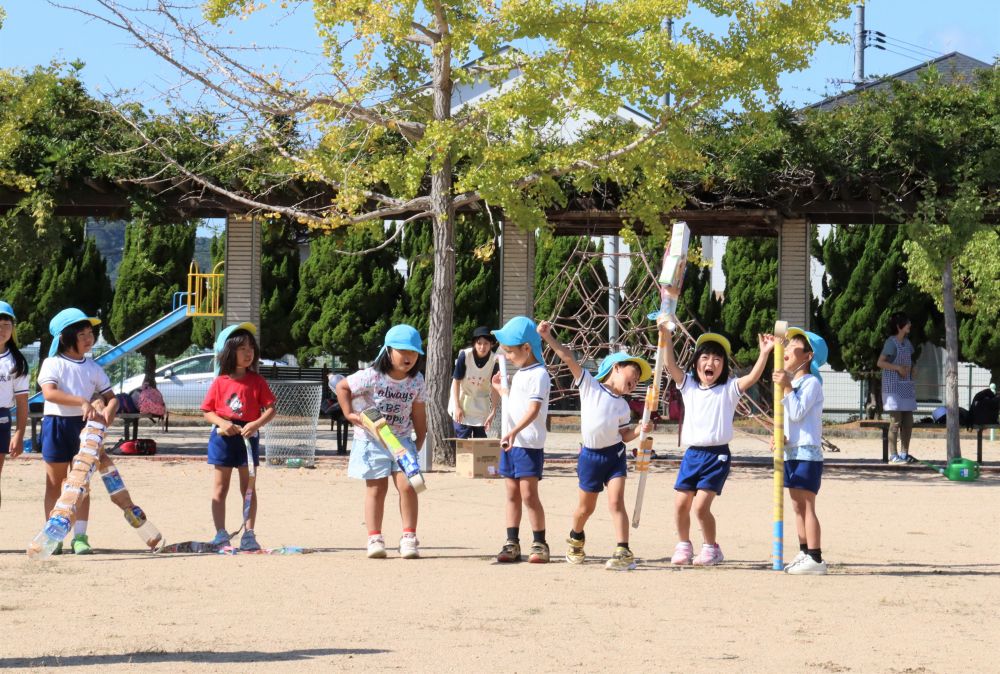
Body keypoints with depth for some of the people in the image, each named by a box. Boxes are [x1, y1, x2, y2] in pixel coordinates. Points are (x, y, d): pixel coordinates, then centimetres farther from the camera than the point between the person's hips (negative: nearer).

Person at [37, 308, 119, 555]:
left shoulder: (93, 368, 9)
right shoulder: (53, 363, -5)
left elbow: (111, 397, 11)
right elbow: (49, 393, -21)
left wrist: (108, 410, -13)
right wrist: (81, 402, -29)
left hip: (85, 425, 4)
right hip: (56, 423, -4)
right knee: (55, 483, 4)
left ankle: (80, 536, 5)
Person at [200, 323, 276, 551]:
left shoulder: (257, 381, 1)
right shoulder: (220, 382, 1)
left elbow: (270, 409, -2)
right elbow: (207, 412, 4)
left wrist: (257, 423, -19)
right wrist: (221, 422, -15)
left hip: (248, 438, 0)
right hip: (223, 438, 0)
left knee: (249, 488, 4)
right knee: (220, 488, 2)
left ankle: (249, 535, 7)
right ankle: (220, 535, 5)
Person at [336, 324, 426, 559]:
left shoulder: (416, 381, -1)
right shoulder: (372, 376, -14)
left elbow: (418, 412, 9)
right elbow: (342, 387, -3)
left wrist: (419, 442, 9)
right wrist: (350, 414, -9)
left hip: (401, 440, 3)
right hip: (371, 440, -3)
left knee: (407, 485, -9)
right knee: (376, 489, -1)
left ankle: (409, 538, -1)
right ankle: (375, 539, 6)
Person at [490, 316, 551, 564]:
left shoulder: (538, 375, -13)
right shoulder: (519, 374, 18)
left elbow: (534, 409, -25)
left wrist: (514, 431, -37)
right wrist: (500, 387, 27)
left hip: (529, 444, -9)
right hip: (510, 443, 9)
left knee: (529, 494, -8)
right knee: (512, 494, 9)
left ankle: (539, 543, -2)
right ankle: (512, 543, 13)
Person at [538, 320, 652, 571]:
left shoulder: (623, 406, 8)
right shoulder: (589, 385, -1)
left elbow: (624, 435, 10)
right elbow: (568, 357, -8)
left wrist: (640, 430, -9)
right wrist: (548, 337, -15)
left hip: (615, 454, 1)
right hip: (591, 455, -1)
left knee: (616, 502, -13)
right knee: (586, 507, 11)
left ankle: (623, 551, -17)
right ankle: (576, 538, 41)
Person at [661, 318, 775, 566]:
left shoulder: (729, 389, 0)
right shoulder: (689, 386, 9)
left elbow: (752, 377, -14)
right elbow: (671, 365, -3)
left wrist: (764, 353, -28)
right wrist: (666, 336, -14)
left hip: (717, 455, -4)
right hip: (692, 453, 4)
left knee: (701, 506, -11)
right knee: (681, 504, 5)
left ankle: (711, 548, 7)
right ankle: (684, 546, 25)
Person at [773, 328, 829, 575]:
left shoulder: (811, 383, -10)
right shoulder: (790, 382, 18)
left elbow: (798, 413, -21)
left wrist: (787, 388, -24)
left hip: (808, 453, -9)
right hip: (791, 452, 9)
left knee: (807, 505, -11)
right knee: (798, 506, 11)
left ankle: (815, 558, -12)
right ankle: (804, 554, 17)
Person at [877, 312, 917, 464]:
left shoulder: (907, 343, 12)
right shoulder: (891, 342, -11)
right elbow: (880, 362, -17)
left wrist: (910, 369, 3)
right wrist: (898, 368, -23)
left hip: (906, 387, 8)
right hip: (893, 387, -8)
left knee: (908, 421, 7)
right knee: (896, 421, -8)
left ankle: (904, 453, 15)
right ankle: (893, 455, -5)